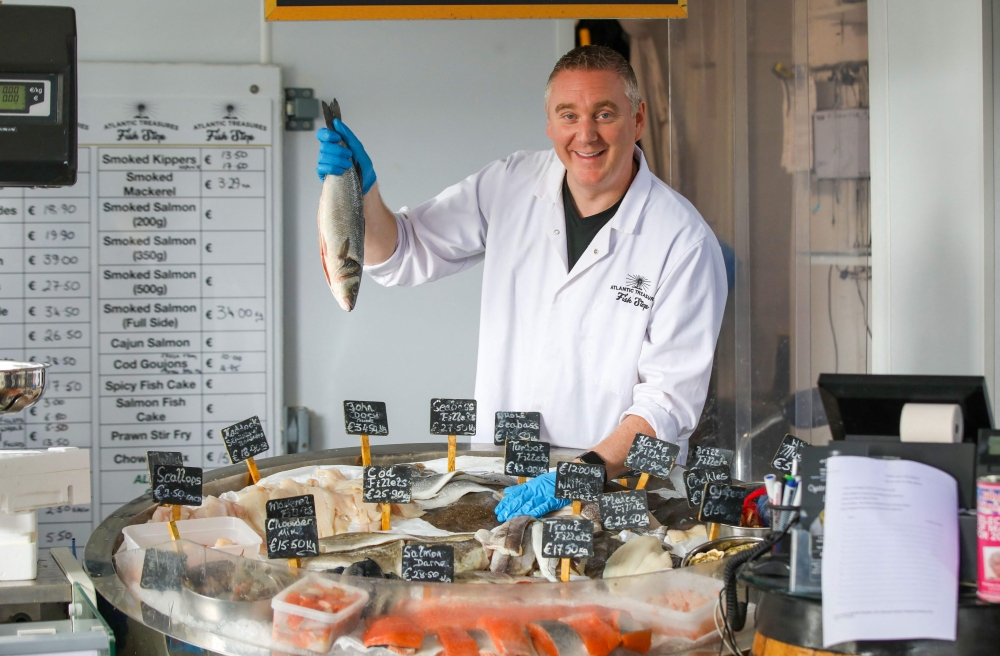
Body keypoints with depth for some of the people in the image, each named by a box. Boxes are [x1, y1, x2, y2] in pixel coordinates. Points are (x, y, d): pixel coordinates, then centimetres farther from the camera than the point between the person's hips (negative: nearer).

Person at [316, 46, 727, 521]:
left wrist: (584, 473, -24)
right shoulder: (511, 186, 4)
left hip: (619, 486, -3)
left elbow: (672, 396, -12)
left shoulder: (684, 241, -9)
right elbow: (401, 257, 12)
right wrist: (363, 193, -7)